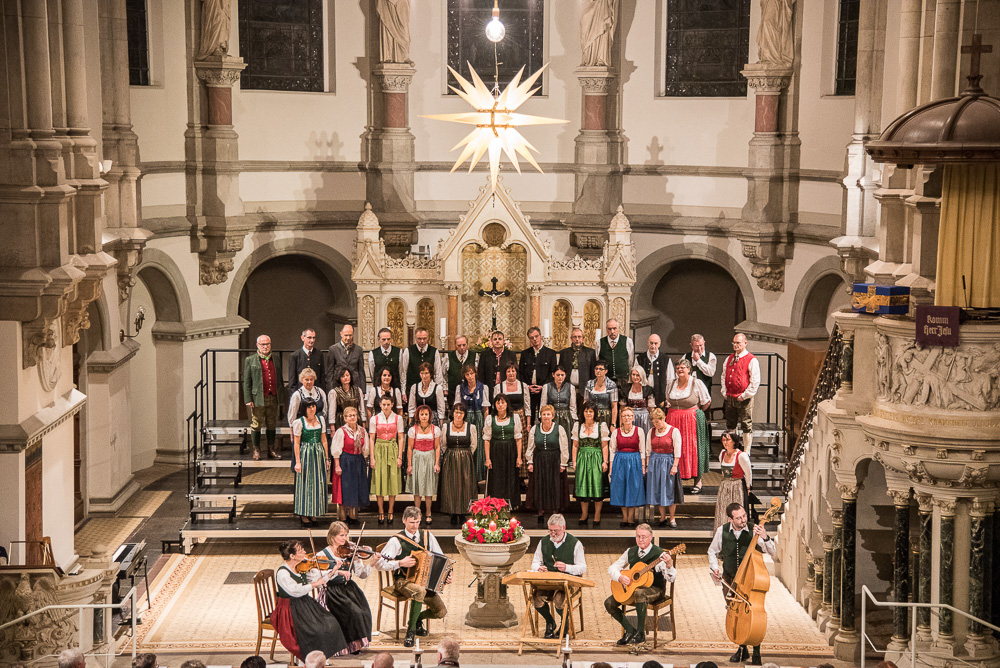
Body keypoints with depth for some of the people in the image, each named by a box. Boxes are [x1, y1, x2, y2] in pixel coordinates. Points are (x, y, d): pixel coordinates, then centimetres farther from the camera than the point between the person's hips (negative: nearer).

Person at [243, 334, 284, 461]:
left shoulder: (276, 359, 13)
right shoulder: (250, 360, 3)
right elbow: (246, 382, 0)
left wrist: (282, 396, 13)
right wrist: (248, 399, -7)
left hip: (273, 398, 3)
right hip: (257, 398, -3)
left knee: (272, 425, 8)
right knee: (256, 425, 0)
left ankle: (271, 450, 17)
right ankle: (256, 451, 10)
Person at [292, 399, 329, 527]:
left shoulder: (321, 419, 7)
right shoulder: (299, 422, -6)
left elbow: (324, 439, 12)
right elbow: (296, 443, -6)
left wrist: (327, 457, 9)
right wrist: (298, 461, -11)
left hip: (319, 454, 5)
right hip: (305, 454, -4)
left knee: (318, 482, 6)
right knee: (305, 483, 0)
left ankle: (313, 513, 17)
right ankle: (304, 515, 7)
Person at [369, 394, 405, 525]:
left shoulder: (398, 418, 3)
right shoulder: (375, 419, 2)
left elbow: (400, 438, 4)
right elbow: (371, 439, 3)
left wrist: (400, 457, -3)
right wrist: (372, 457, -4)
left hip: (393, 450, 0)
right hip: (379, 451, 0)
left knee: (393, 481, 0)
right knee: (379, 481, -1)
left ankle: (390, 513, 9)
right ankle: (381, 513, 6)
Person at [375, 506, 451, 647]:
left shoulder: (428, 536, 5)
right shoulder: (396, 540, -9)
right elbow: (379, 564, -12)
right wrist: (400, 563, -23)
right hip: (402, 581, -5)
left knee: (441, 611, -11)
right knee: (419, 592, -38)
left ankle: (417, 618, 21)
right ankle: (411, 631, -22)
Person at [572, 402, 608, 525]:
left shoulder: (601, 426, 3)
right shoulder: (578, 427, 11)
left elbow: (604, 446, 2)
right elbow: (575, 446, 12)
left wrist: (605, 461, -5)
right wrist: (574, 461, 5)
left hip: (597, 459, -2)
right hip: (582, 458, 2)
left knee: (597, 486, -4)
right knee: (582, 486, 2)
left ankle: (597, 515, 4)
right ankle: (584, 514, 11)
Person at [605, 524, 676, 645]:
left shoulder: (659, 554, -13)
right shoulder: (631, 552, 4)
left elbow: (670, 578, -22)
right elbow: (612, 568, 8)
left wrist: (669, 565, -43)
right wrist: (620, 577, -14)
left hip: (654, 589, -6)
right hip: (632, 587, 6)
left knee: (639, 593, -40)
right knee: (609, 603, -11)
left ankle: (640, 633, -26)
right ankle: (630, 630, 3)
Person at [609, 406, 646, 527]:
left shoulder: (639, 431, 1)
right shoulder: (616, 432, 4)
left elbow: (642, 450, 2)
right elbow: (612, 450, 6)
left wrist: (643, 466, -5)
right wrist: (610, 468, 1)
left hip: (634, 462, -1)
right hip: (619, 462, 1)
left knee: (633, 488, 1)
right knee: (621, 489, 2)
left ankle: (631, 518, 8)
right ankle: (625, 517, 13)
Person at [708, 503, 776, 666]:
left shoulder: (753, 531, -10)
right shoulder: (722, 531, -4)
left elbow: (772, 552, -16)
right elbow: (712, 551, 14)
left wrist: (765, 538, -33)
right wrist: (714, 568, -2)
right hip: (729, 579, 2)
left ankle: (756, 654, 1)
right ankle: (742, 649, 24)